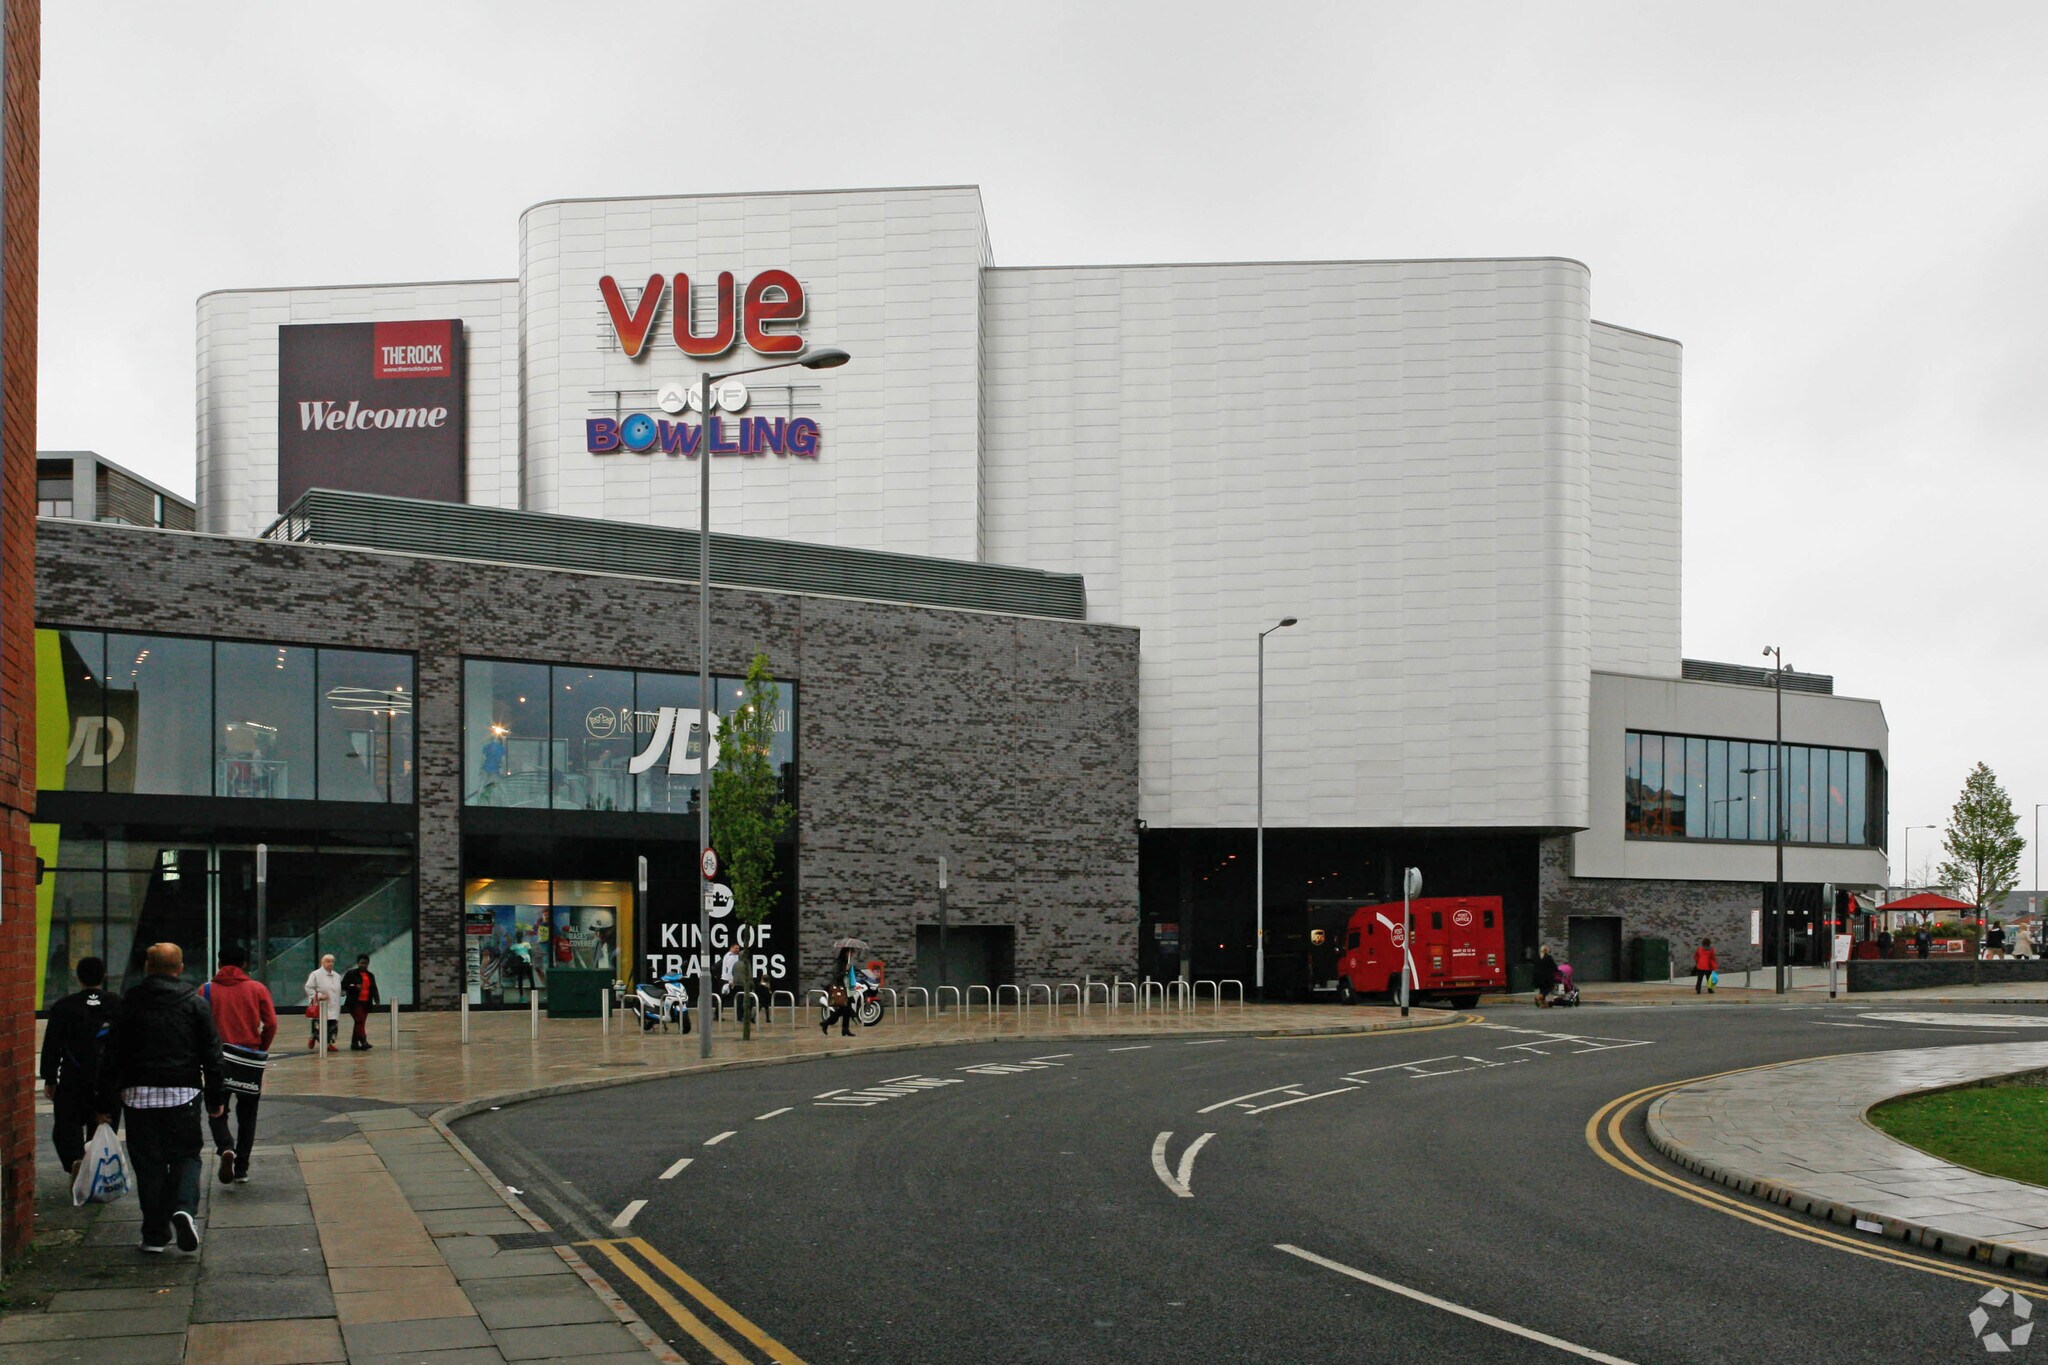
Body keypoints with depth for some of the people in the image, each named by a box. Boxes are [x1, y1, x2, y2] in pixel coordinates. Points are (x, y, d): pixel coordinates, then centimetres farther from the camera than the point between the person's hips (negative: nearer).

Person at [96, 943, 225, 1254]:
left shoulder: (129, 1004, 3)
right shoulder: (195, 1004, 2)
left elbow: (112, 1056, 4)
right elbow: (211, 1054, 3)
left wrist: (106, 1103, 8)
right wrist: (217, 1097, 10)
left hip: (139, 1095, 1)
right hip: (183, 1093, -1)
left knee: (148, 1163, 7)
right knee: (186, 1155, 9)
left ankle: (155, 1234, 6)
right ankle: (183, 1207, -18)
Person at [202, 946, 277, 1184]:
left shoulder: (207, 990, 2)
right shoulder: (257, 989, 3)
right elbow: (271, 1024, -3)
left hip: (218, 1057, -1)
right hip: (251, 1061, 1)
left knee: (217, 1111, 10)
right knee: (247, 1115, 13)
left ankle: (226, 1147, -19)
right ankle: (241, 1169, 10)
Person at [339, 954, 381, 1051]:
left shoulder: (371, 975, 15)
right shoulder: (351, 973, -2)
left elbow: (374, 989, 15)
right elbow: (343, 985, -6)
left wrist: (377, 1000, 1)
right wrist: (354, 987, -21)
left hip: (366, 1003, 6)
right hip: (355, 1002, -6)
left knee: (360, 1023, 8)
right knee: (360, 1021, -16)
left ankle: (354, 1043, 14)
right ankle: (363, 1042, -21)